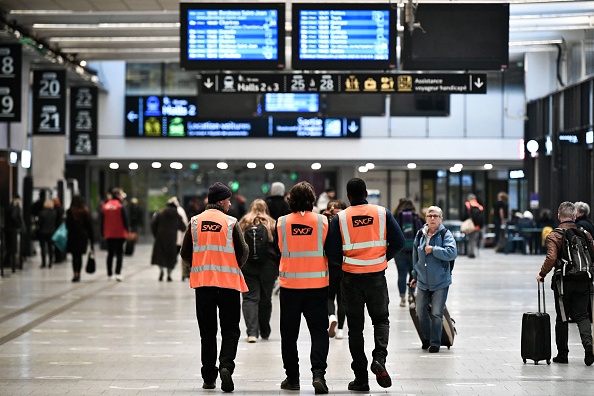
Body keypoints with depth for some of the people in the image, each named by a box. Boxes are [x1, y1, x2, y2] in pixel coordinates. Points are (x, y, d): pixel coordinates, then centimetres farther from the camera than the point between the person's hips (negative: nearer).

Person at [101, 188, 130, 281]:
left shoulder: (105, 206, 5)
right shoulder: (121, 206, -10)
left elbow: (102, 221, 9)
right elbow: (125, 219, -11)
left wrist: (103, 233, 16)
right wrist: (127, 231, 0)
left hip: (108, 235, 4)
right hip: (120, 234, -4)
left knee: (110, 254, 13)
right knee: (119, 254, -2)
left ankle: (109, 274, 15)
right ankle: (118, 273, -15)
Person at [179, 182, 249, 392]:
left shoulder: (195, 222, 1)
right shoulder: (231, 222, -7)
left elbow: (185, 254, 4)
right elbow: (242, 252, -4)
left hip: (202, 282, 3)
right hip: (228, 282, -3)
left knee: (207, 332, 11)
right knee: (230, 330, 6)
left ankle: (209, 377, 13)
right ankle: (226, 365, -16)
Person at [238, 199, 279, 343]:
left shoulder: (242, 224, 2)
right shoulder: (272, 225, 2)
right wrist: (279, 267, 7)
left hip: (247, 267, -1)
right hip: (268, 267, 1)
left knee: (250, 298, -1)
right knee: (265, 298, 13)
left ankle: (252, 332, -16)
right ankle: (264, 332, 25)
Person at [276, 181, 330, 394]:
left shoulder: (282, 222, -5)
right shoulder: (322, 221, -6)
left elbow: (278, 249, 6)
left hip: (290, 284, 1)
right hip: (317, 284, 0)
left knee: (289, 333, 11)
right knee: (318, 331, 5)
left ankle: (292, 378, 14)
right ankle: (318, 373, -11)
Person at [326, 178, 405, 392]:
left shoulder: (340, 218, -5)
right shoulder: (382, 213, -2)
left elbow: (332, 253, -6)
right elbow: (399, 242, -3)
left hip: (351, 278, 0)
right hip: (377, 277, 0)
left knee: (355, 326, 9)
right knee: (381, 319, 18)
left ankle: (361, 378, 9)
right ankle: (379, 358, -9)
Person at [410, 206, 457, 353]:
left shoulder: (446, 235, -8)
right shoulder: (420, 235, 6)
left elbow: (452, 253, -23)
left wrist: (433, 250, -22)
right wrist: (415, 276, 22)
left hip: (440, 282, -5)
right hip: (423, 282, 5)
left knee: (436, 313, -5)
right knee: (421, 312, 8)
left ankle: (435, 343, 7)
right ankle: (427, 338, 30)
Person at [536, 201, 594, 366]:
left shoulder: (554, 236, -8)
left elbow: (551, 258, -20)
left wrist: (542, 274, -6)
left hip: (563, 282, -3)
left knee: (562, 318, 8)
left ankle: (562, 354, 14)